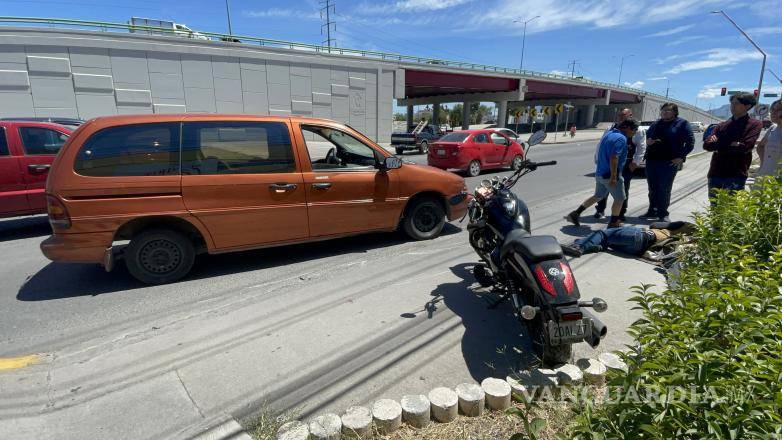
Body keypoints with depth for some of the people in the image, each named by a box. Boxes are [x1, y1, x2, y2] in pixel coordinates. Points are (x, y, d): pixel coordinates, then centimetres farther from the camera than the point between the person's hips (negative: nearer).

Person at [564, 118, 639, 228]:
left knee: (597, 196, 19)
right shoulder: (621, 138, -16)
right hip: (610, 175, -9)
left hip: (600, 173, 9)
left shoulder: (609, 134, 13)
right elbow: (614, 158, -26)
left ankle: (575, 214, 14)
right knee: (619, 198, 7)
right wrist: (613, 177, -26)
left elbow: (600, 153, 21)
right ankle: (613, 223, 17)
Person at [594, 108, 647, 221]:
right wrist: (598, 159, 4)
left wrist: (635, 162, -10)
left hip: (626, 165, -2)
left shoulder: (638, 131, 0)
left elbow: (642, 148, -2)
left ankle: (621, 213, 19)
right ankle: (600, 210, 18)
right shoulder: (611, 129, 7)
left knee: (623, 189, 8)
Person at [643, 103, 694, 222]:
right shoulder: (656, 124, 16)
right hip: (651, 161, 5)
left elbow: (690, 142, -2)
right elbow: (648, 136, 28)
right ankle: (652, 211, 21)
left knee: (664, 189, -3)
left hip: (669, 162, -5)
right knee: (652, 188, 10)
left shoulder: (682, 124, 2)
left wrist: (681, 157, -11)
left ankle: (663, 214, 5)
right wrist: (648, 141, 4)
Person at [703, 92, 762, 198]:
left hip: (736, 176, -4)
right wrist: (731, 145, -12)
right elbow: (707, 145, -1)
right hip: (715, 174, 4)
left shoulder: (754, 124, 1)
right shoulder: (722, 125, 13)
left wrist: (719, 146, -5)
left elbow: (745, 147, -13)